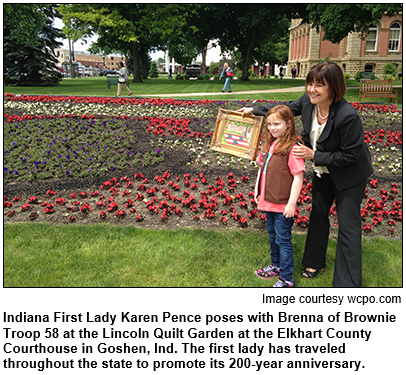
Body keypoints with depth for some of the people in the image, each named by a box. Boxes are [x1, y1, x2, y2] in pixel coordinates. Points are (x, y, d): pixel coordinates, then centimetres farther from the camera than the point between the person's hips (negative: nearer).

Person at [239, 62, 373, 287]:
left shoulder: (348, 116, -35)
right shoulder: (308, 101, -16)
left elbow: (351, 155, -28)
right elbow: (287, 107, 5)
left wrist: (314, 155, -27)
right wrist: (254, 110, 5)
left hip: (349, 174, -7)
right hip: (323, 171, 7)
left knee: (348, 225, -3)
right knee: (318, 214, 19)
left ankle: (348, 284, 10)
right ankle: (315, 262, 41)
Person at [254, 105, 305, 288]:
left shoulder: (292, 147, -19)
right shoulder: (268, 144, 6)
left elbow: (298, 177, -19)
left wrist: (292, 203, -19)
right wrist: (257, 190, 15)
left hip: (283, 205, -8)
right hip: (268, 201, 8)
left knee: (283, 240, 3)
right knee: (273, 236, 23)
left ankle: (286, 278, 17)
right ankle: (276, 265, 42)